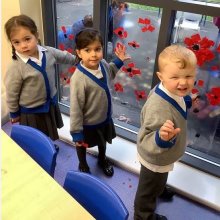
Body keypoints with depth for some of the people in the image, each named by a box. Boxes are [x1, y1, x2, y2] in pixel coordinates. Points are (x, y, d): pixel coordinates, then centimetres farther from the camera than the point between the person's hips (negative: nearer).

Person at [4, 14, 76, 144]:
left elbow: (65, 57, 7)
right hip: (31, 112, -5)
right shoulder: (16, 68, -28)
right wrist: (14, 115, -5)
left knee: (50, 136, 29)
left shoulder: (48, 52, -14)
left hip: (50, 104, 5)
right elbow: (11, 94, -16)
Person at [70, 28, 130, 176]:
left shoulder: (103, 64, -14)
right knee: (82, 145, 24)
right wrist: (76, 132, -18)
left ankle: (102, 160, 61)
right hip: (87, 123, -6)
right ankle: (83, 165, 54)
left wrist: (119, 61, 3)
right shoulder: (79, 78, -33)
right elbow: (75, 108, -25)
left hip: (104, 118, 6)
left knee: (103, 142, 31)